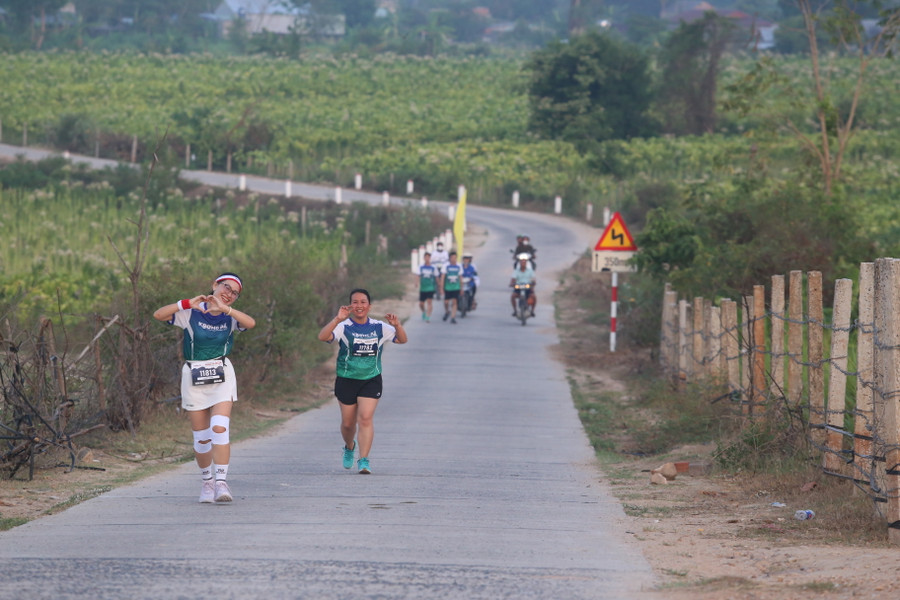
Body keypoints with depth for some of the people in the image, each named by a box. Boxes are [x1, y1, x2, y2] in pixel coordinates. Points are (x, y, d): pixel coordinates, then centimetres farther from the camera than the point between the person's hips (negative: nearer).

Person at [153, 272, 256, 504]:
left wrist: (224, 307, -31)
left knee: (219, 428, -17)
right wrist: (188, 303, -24)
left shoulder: (230, 316, -1)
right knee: (201, 437, 5)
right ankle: (207, 482, 23)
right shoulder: (192, 312, -5)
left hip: (222, 376, 0)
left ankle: (221, 482, -18)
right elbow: (158, 315, -16)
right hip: (194, 378, 0)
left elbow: (250, 323, -23)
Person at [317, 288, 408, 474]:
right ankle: (349, 447, 41)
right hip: (346, 380, 0)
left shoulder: (379, 327, -1)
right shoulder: (343, 327, -9)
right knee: (348, 422, 10)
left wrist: (397, 325, -22)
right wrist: (337, 319, -39)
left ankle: (364, 460, -11)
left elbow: (402, 340, -2)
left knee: (365, 418, -14)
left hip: (371, 380, 0)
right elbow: (323, 337, -26)